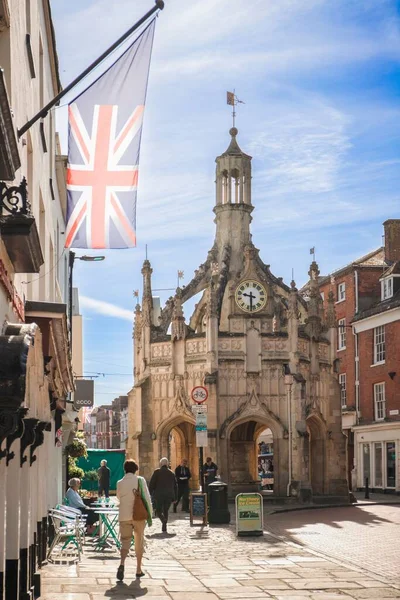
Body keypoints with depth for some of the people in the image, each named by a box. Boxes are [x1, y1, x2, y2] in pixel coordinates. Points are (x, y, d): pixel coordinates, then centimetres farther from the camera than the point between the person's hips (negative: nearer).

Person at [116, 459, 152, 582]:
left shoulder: (120, 483, 1)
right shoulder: (140, 480, -5)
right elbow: (147, 498, -7)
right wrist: (149, 515, -1)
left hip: (124, 516, 1)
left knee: (125, 541, 2)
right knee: (139, 542, 14)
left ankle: (122, 563, -25)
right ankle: (138, 569, 18)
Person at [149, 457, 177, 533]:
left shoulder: (157, 472, -2)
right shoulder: (171, 473, 9)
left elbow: (151, 484, -6)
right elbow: (175, 486, 11)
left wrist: (150, 493, 2)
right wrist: (174, 498, 15)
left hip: (159, 495, -3)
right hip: (169, 495, 3)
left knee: (158, 510, 6)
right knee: (166, 511, 14)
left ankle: (163, 520, -25)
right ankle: (164, 528, 8)